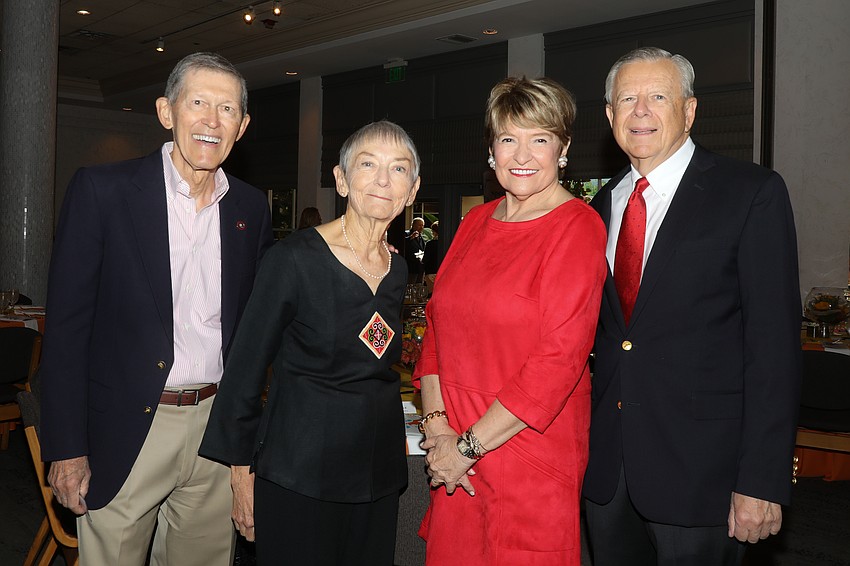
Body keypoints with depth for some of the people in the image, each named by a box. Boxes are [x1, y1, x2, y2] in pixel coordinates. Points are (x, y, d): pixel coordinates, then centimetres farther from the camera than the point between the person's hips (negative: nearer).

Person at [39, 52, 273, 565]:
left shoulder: (251, 207, 5)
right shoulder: (102, 190, -7)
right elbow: (67, 326, -8)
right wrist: (66, 448, -9)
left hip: (217, 430, 4)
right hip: (125, 432, -3)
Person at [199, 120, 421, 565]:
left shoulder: (397, 270, 5)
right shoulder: (295, 258, -13)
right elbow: (245, 369, -9)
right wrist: (242, 471, -7)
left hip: (377, 475, 6)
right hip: (299, 474, -6)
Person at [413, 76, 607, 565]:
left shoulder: (577, 227, -11)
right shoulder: (476, 222, 9)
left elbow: (558, 359, -18)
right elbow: (439, 325, 8)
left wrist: (469, 446, -14)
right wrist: (436, 425, -5)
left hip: (532, 459, -5)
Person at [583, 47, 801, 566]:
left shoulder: (753, 193, -7)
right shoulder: (603, 206, 10)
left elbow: (774, 341, -12)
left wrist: (763, 480, -15)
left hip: (699, 466, -5)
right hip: (606, 465, 5)